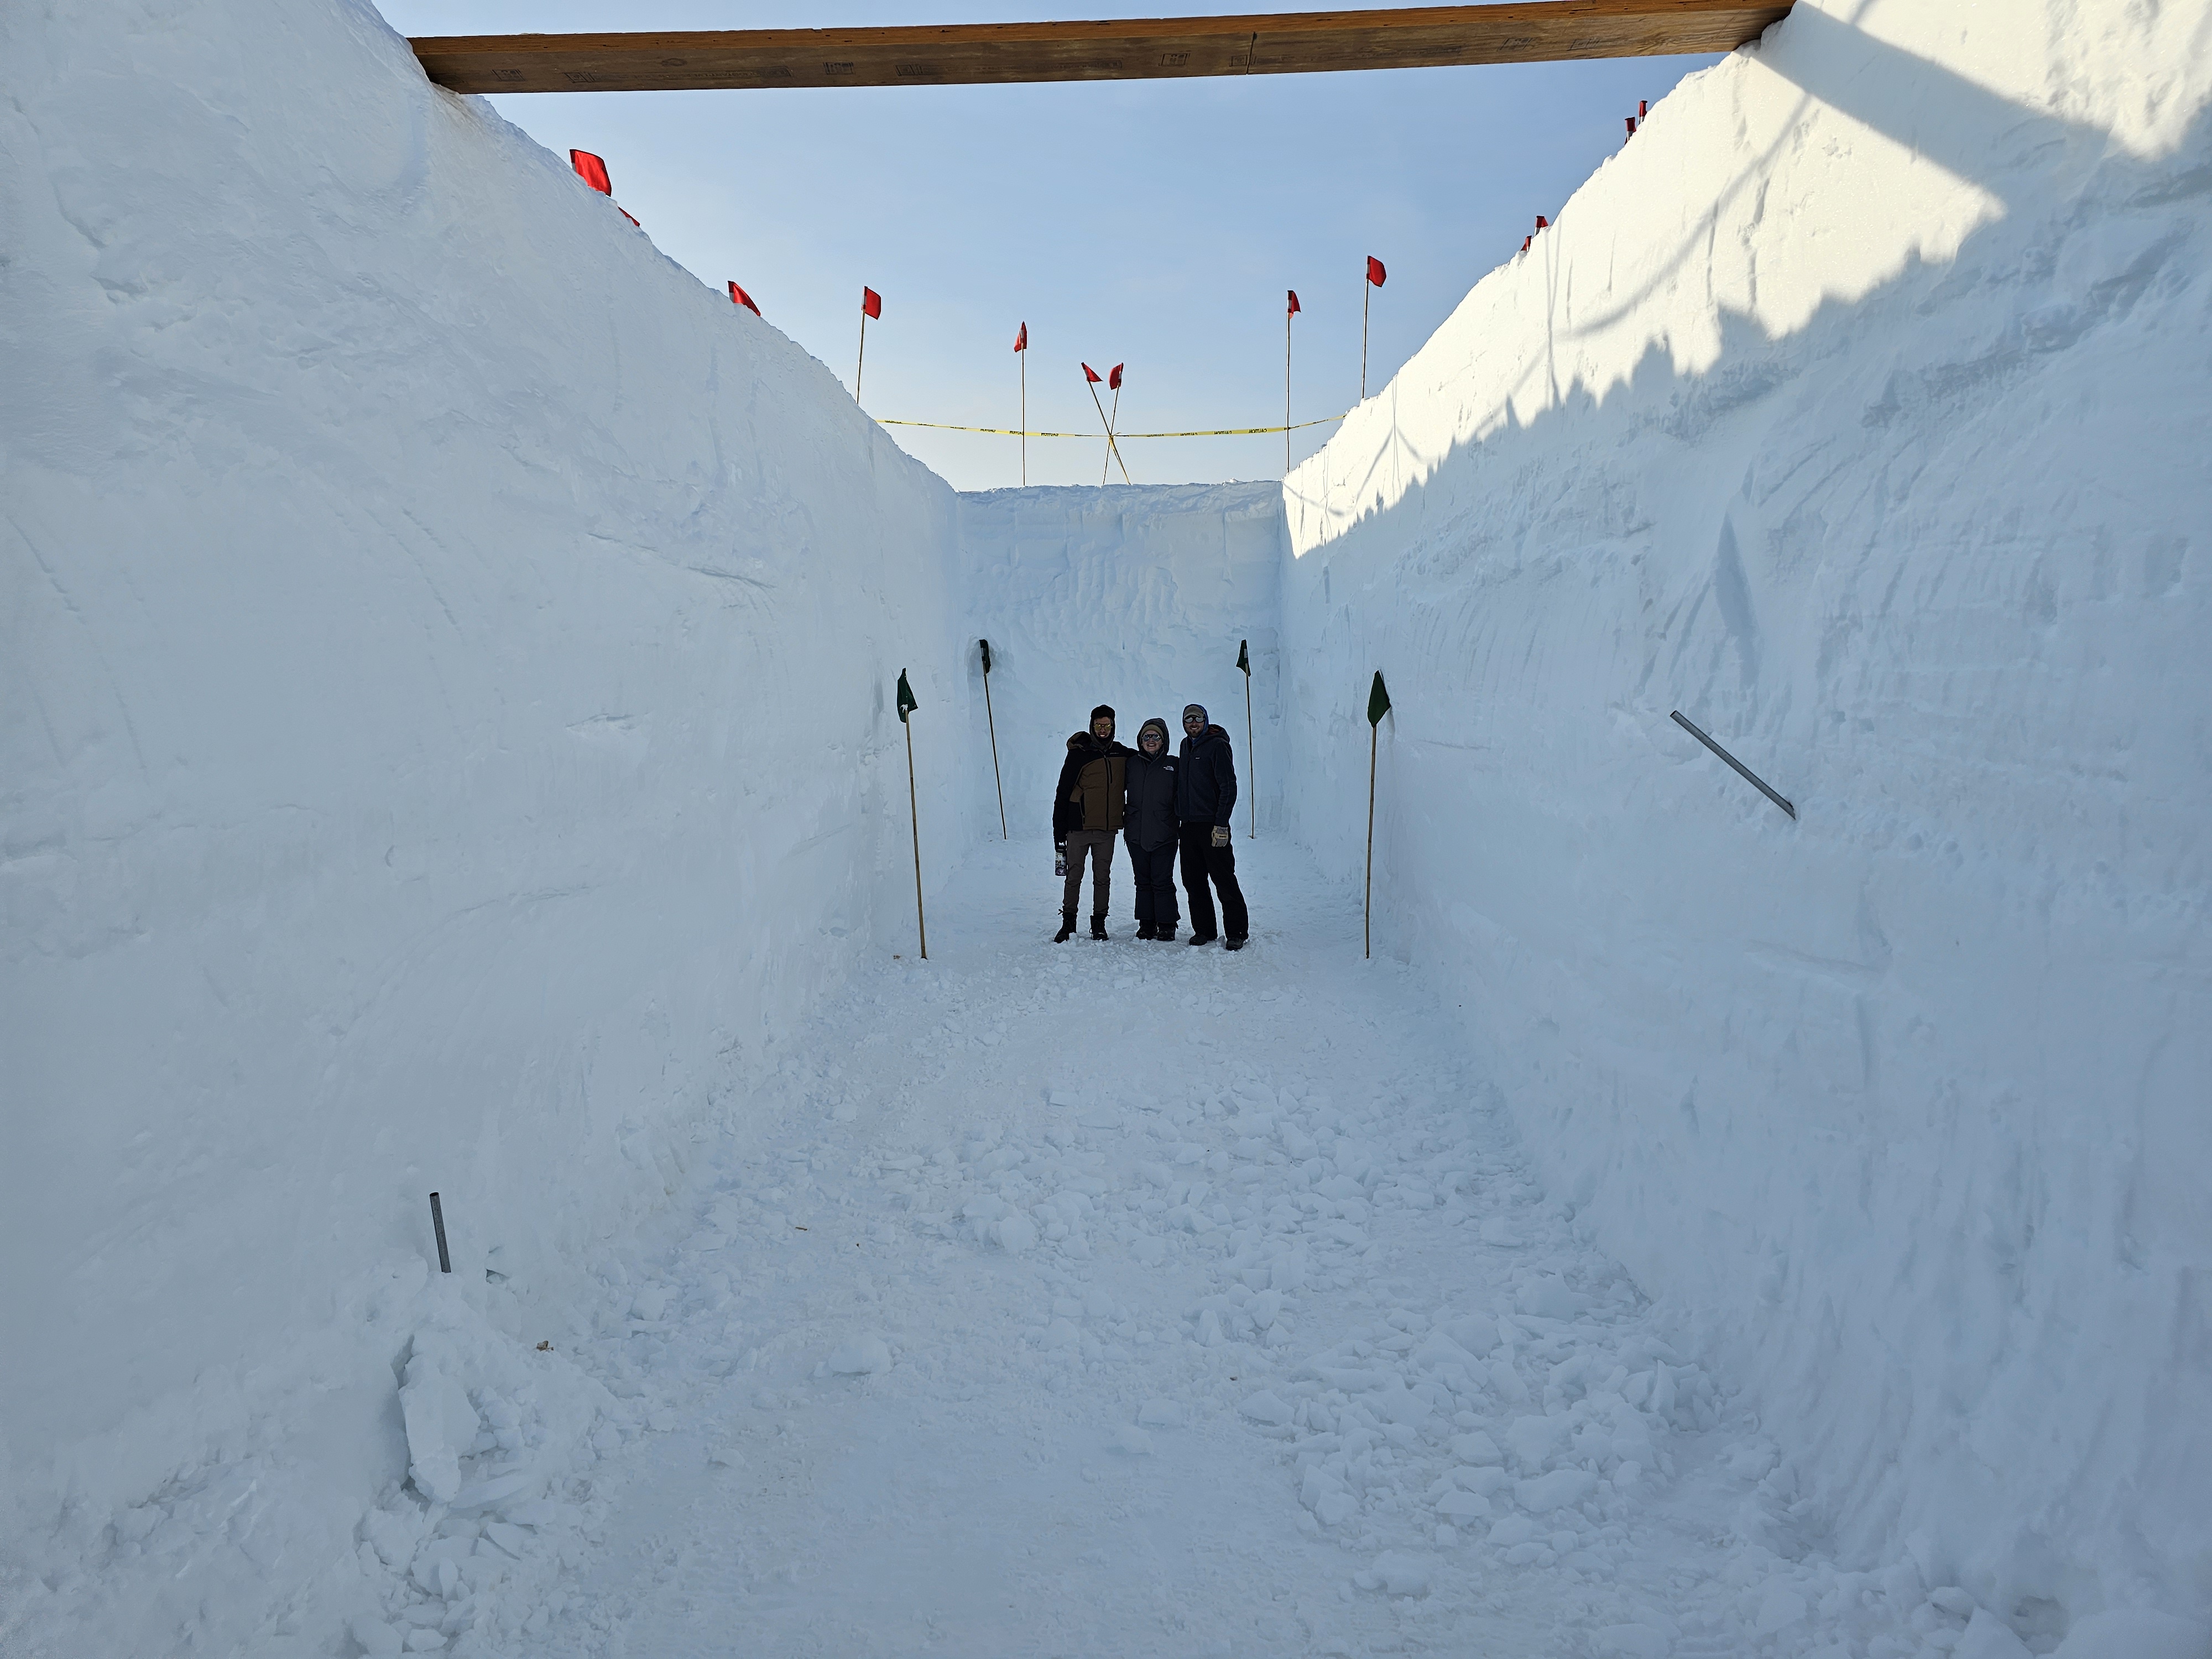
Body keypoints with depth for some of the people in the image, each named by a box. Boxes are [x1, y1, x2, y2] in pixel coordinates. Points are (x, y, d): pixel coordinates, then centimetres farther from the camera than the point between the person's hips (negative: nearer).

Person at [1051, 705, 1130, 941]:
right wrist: (1059, 831, -5)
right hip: (1079, 827, -3)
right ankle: (1068, 922, 12)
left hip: (1107, 829, 3)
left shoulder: (1123, 754, 6)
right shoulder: (1078, 754, -3)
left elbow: (1130, 785, 20)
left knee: (1103, 878, 9)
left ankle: (1099, 923, 18)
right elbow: (1062, 793, -3)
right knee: (1074, 877, 2)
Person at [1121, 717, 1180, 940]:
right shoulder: (1132, 763, 11)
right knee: (1143, 881, 9)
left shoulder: (1174, 764, 5)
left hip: (1164, 834, -3)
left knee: (1162, 881, -2)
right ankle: (1146, 925, 16)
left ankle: (1166, 926, 7)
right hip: (1136, 834, 3)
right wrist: (1121, 816, 7)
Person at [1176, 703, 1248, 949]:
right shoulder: (1186, 746, 16)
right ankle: (1203, 930, 18)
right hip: (1188, 826, 7)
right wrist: (1179, 815, 15)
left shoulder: (1217, 745, -6)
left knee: (1224, 881, -5)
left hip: (1212, 825, -7)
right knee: (1193, 882, 8)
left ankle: (1236, 932, 3)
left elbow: (1229, 787, -11)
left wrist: (1221, 824, -16)